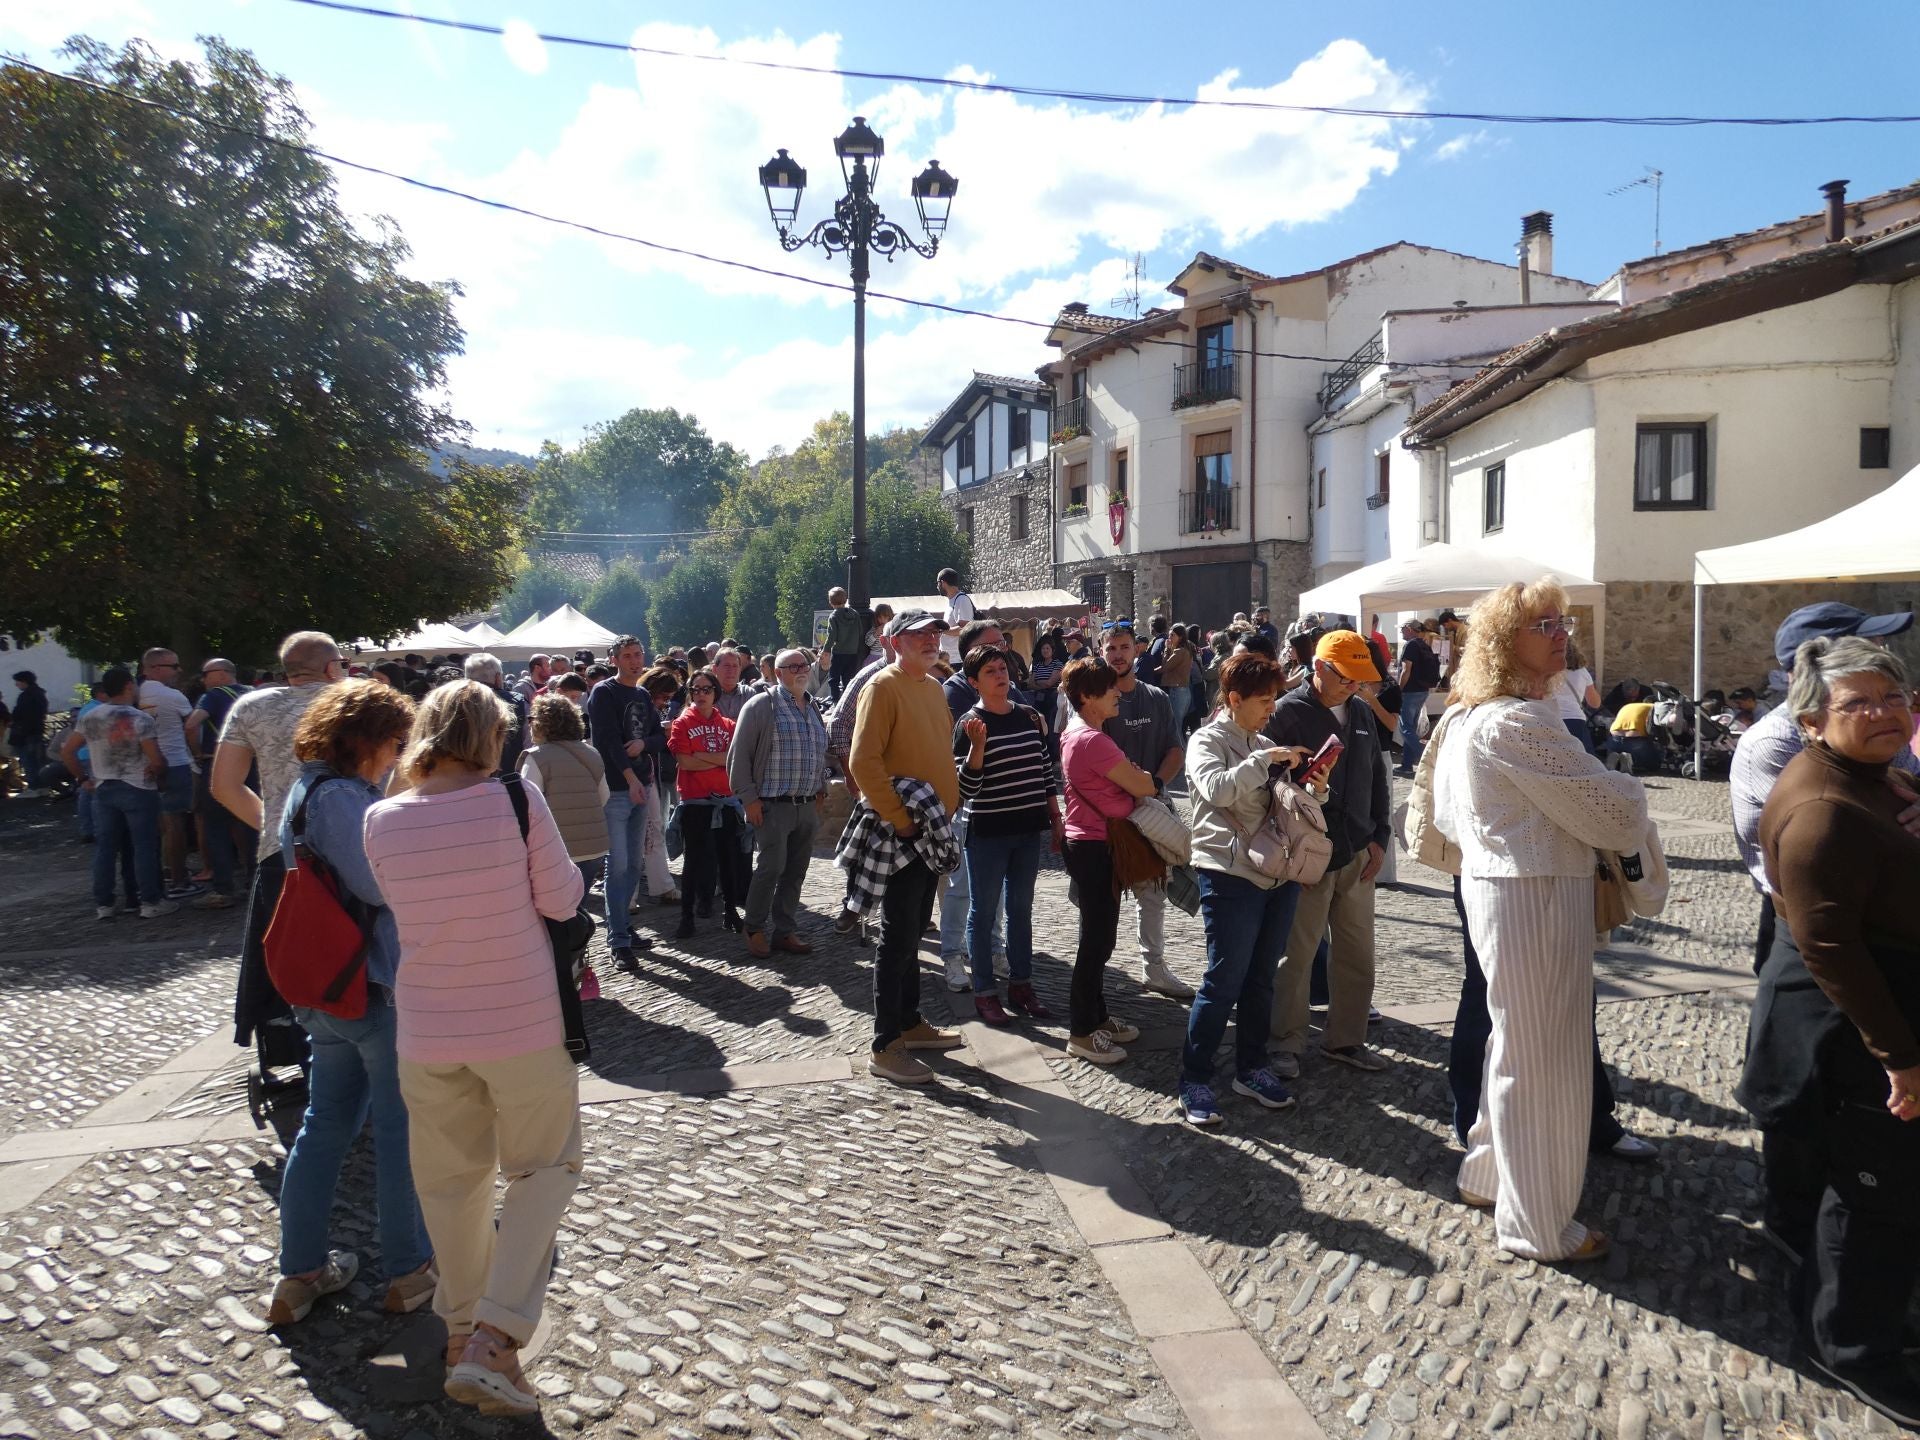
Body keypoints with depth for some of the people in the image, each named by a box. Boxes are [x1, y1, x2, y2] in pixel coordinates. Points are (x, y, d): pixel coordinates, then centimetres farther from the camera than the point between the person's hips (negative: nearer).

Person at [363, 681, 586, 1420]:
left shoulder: (382, 821, -6)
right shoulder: (517, 801, -16)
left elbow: (399, 903, 8)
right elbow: (561, 900, -9)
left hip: (428, 1030, 3)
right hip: (524, 1024, -3)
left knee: (451, 1177, 20)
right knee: (543, 1167, 15)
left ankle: (464, 1327, 35)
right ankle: (493, 1337, 4)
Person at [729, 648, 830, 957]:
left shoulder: (813, 710, 16)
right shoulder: (761, 705, -5)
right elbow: (739, 755, -7)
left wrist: (822, 790, 19)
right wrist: (749, 798, -10)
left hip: (807, 806, 6)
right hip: (774, 805, -6)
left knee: (796, 871, 8)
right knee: (771, 867, -8)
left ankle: (785, 932, 18)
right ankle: (755, 929, 10)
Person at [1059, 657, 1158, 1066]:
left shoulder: (1076, 733, 11)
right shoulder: (1092, 740, -22)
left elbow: (1123, 780, 17)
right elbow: (1141, 787, -18)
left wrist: (1139, 779, -2)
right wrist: (1154, 782, 3)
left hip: (1093, 843, 10)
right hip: (1095, 847, -10)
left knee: (1099, 936, 18)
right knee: (1096, 940, -2)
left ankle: (1096, 1015, 30)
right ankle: (1081, 1032, 8)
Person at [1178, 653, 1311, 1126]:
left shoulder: (1265, 746, 17)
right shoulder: (1208, 741, -3)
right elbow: (1218, 789, -24)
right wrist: (1266, 759, -20)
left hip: (1279, 874, 7)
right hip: (1231, 876, -7)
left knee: (1261, 980, 14)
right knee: (1224, 982, -5)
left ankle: (1251, 1068, 27)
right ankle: (1194, 1081, 5)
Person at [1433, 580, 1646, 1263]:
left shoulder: (1469, 716, 10)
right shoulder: (1517, 721, -22)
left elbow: (1448, 814, 19)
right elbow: (1610, 808, -17)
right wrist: (1632, 801, 4)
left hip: (1494, 882, 10)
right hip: (1537, 894, -10)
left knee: (1516, 1041, 23)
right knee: (1542, 1056, 3)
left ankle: (1489, 1174, 39)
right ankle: (1538, 1224, 17)